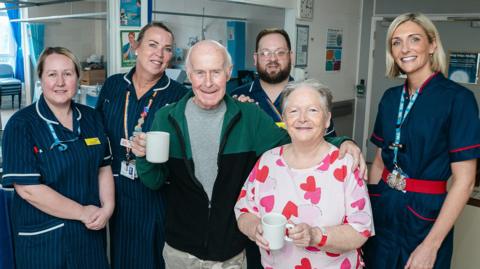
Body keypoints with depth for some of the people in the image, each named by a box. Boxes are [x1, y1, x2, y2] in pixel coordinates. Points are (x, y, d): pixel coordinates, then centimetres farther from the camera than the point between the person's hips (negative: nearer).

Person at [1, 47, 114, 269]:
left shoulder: (91, 118, 3)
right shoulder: (21, 125, -12)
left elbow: (104, 167, 7)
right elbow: (27, 188, -18)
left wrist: (108, 207, -9)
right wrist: (82, 212, -16)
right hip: (44, 238, -4)